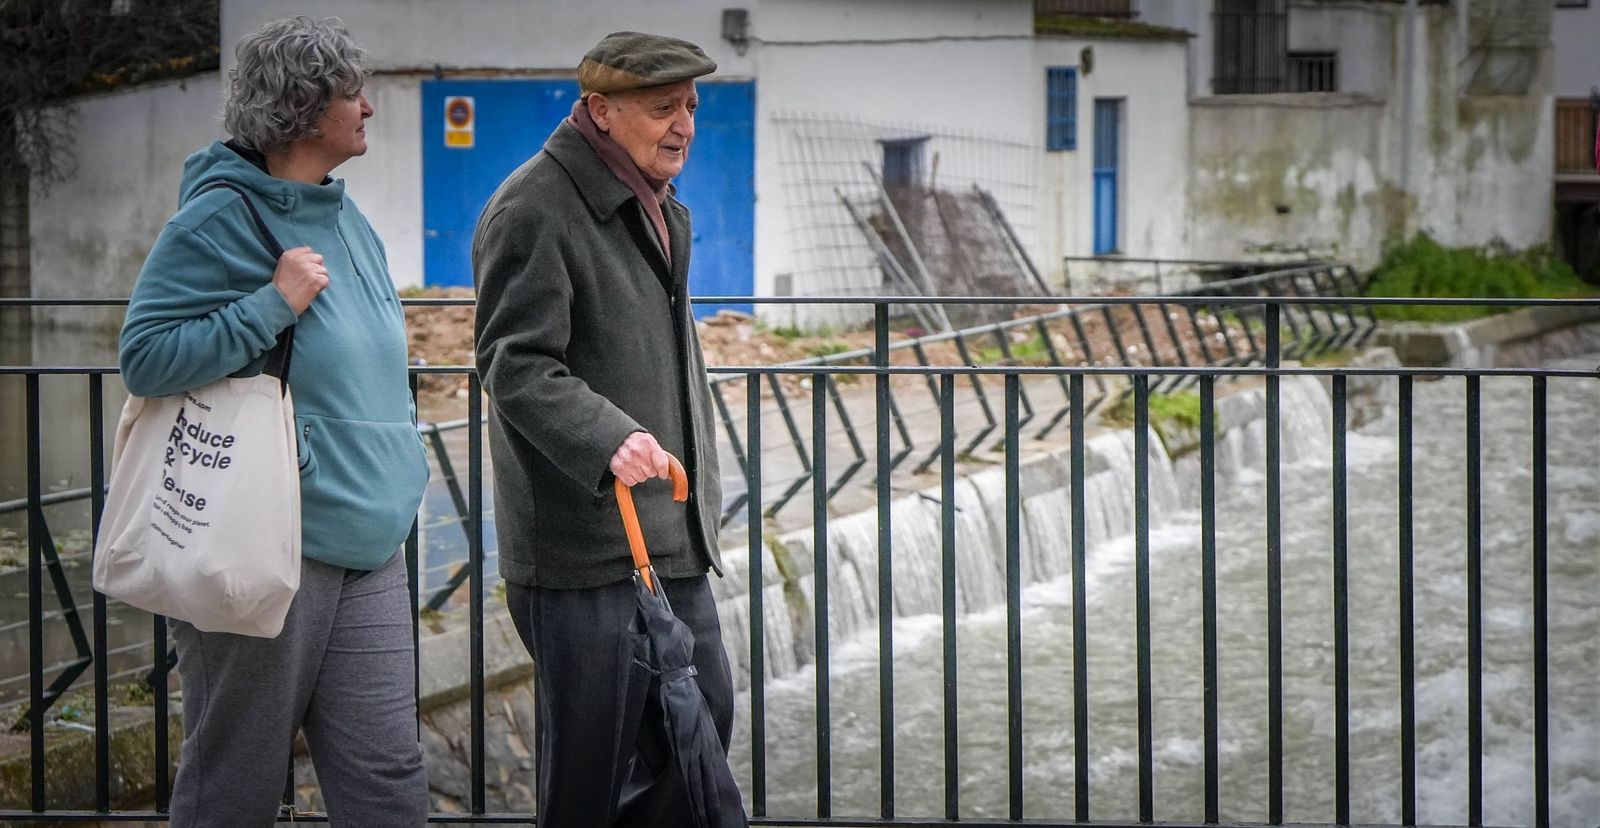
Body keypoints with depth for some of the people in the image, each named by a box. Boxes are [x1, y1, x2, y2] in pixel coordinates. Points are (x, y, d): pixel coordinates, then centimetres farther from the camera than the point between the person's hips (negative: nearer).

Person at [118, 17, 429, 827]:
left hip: (367, 546, 7)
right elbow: (144, 357, -16)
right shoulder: (218, 221, -11)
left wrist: (398, 470, 21)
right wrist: (271, 305, -20)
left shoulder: (348, 221, 13)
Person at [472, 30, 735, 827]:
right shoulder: (534, 209, -14)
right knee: (592, 752, -3)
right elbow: (516, 366, -22)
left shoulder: (658, 208, 17)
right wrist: (608, 439, -36)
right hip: (583, 544, -9)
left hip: (667, 533, 9)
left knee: (703, 716, 14)